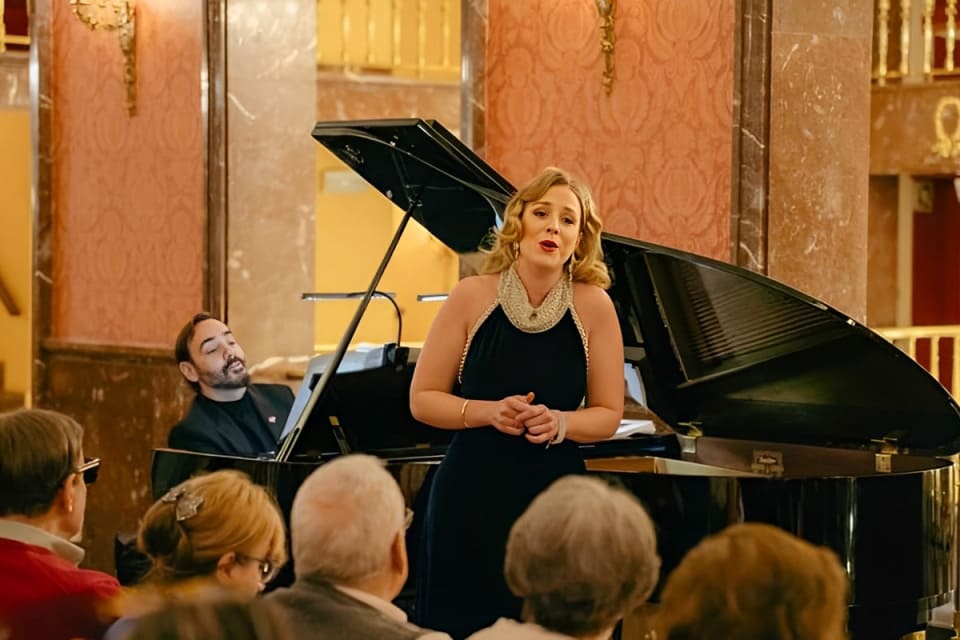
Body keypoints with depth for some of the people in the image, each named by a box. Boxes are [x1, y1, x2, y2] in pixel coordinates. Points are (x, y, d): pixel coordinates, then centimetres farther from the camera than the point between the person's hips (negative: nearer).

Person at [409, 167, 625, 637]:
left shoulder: (593, 306, -4)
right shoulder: (473, 296, -4)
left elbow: (608, 415, 2)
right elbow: (423, 399, -1)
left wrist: (559, 423, -17)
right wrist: (488, 412, -16)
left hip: (554, 499, 0)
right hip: (471, 497, 0)